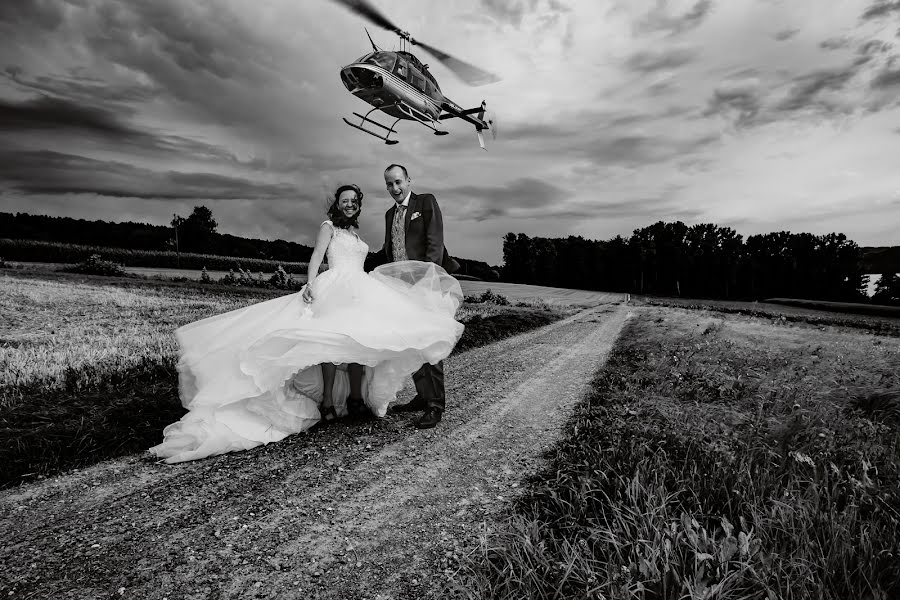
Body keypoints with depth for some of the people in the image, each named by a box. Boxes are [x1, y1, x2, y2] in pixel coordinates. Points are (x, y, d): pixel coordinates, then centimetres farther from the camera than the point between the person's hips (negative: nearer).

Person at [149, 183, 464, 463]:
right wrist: (310, 284, -21)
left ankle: (356, 396, 1)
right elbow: (316, 257, -5)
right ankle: (327, 398, -17)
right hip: (335, 287, -7)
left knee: (360, 340, -4)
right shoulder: (329, 226, 8)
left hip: (361, 290, 7)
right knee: (335, 340, -19)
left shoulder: (355, 234, 27)